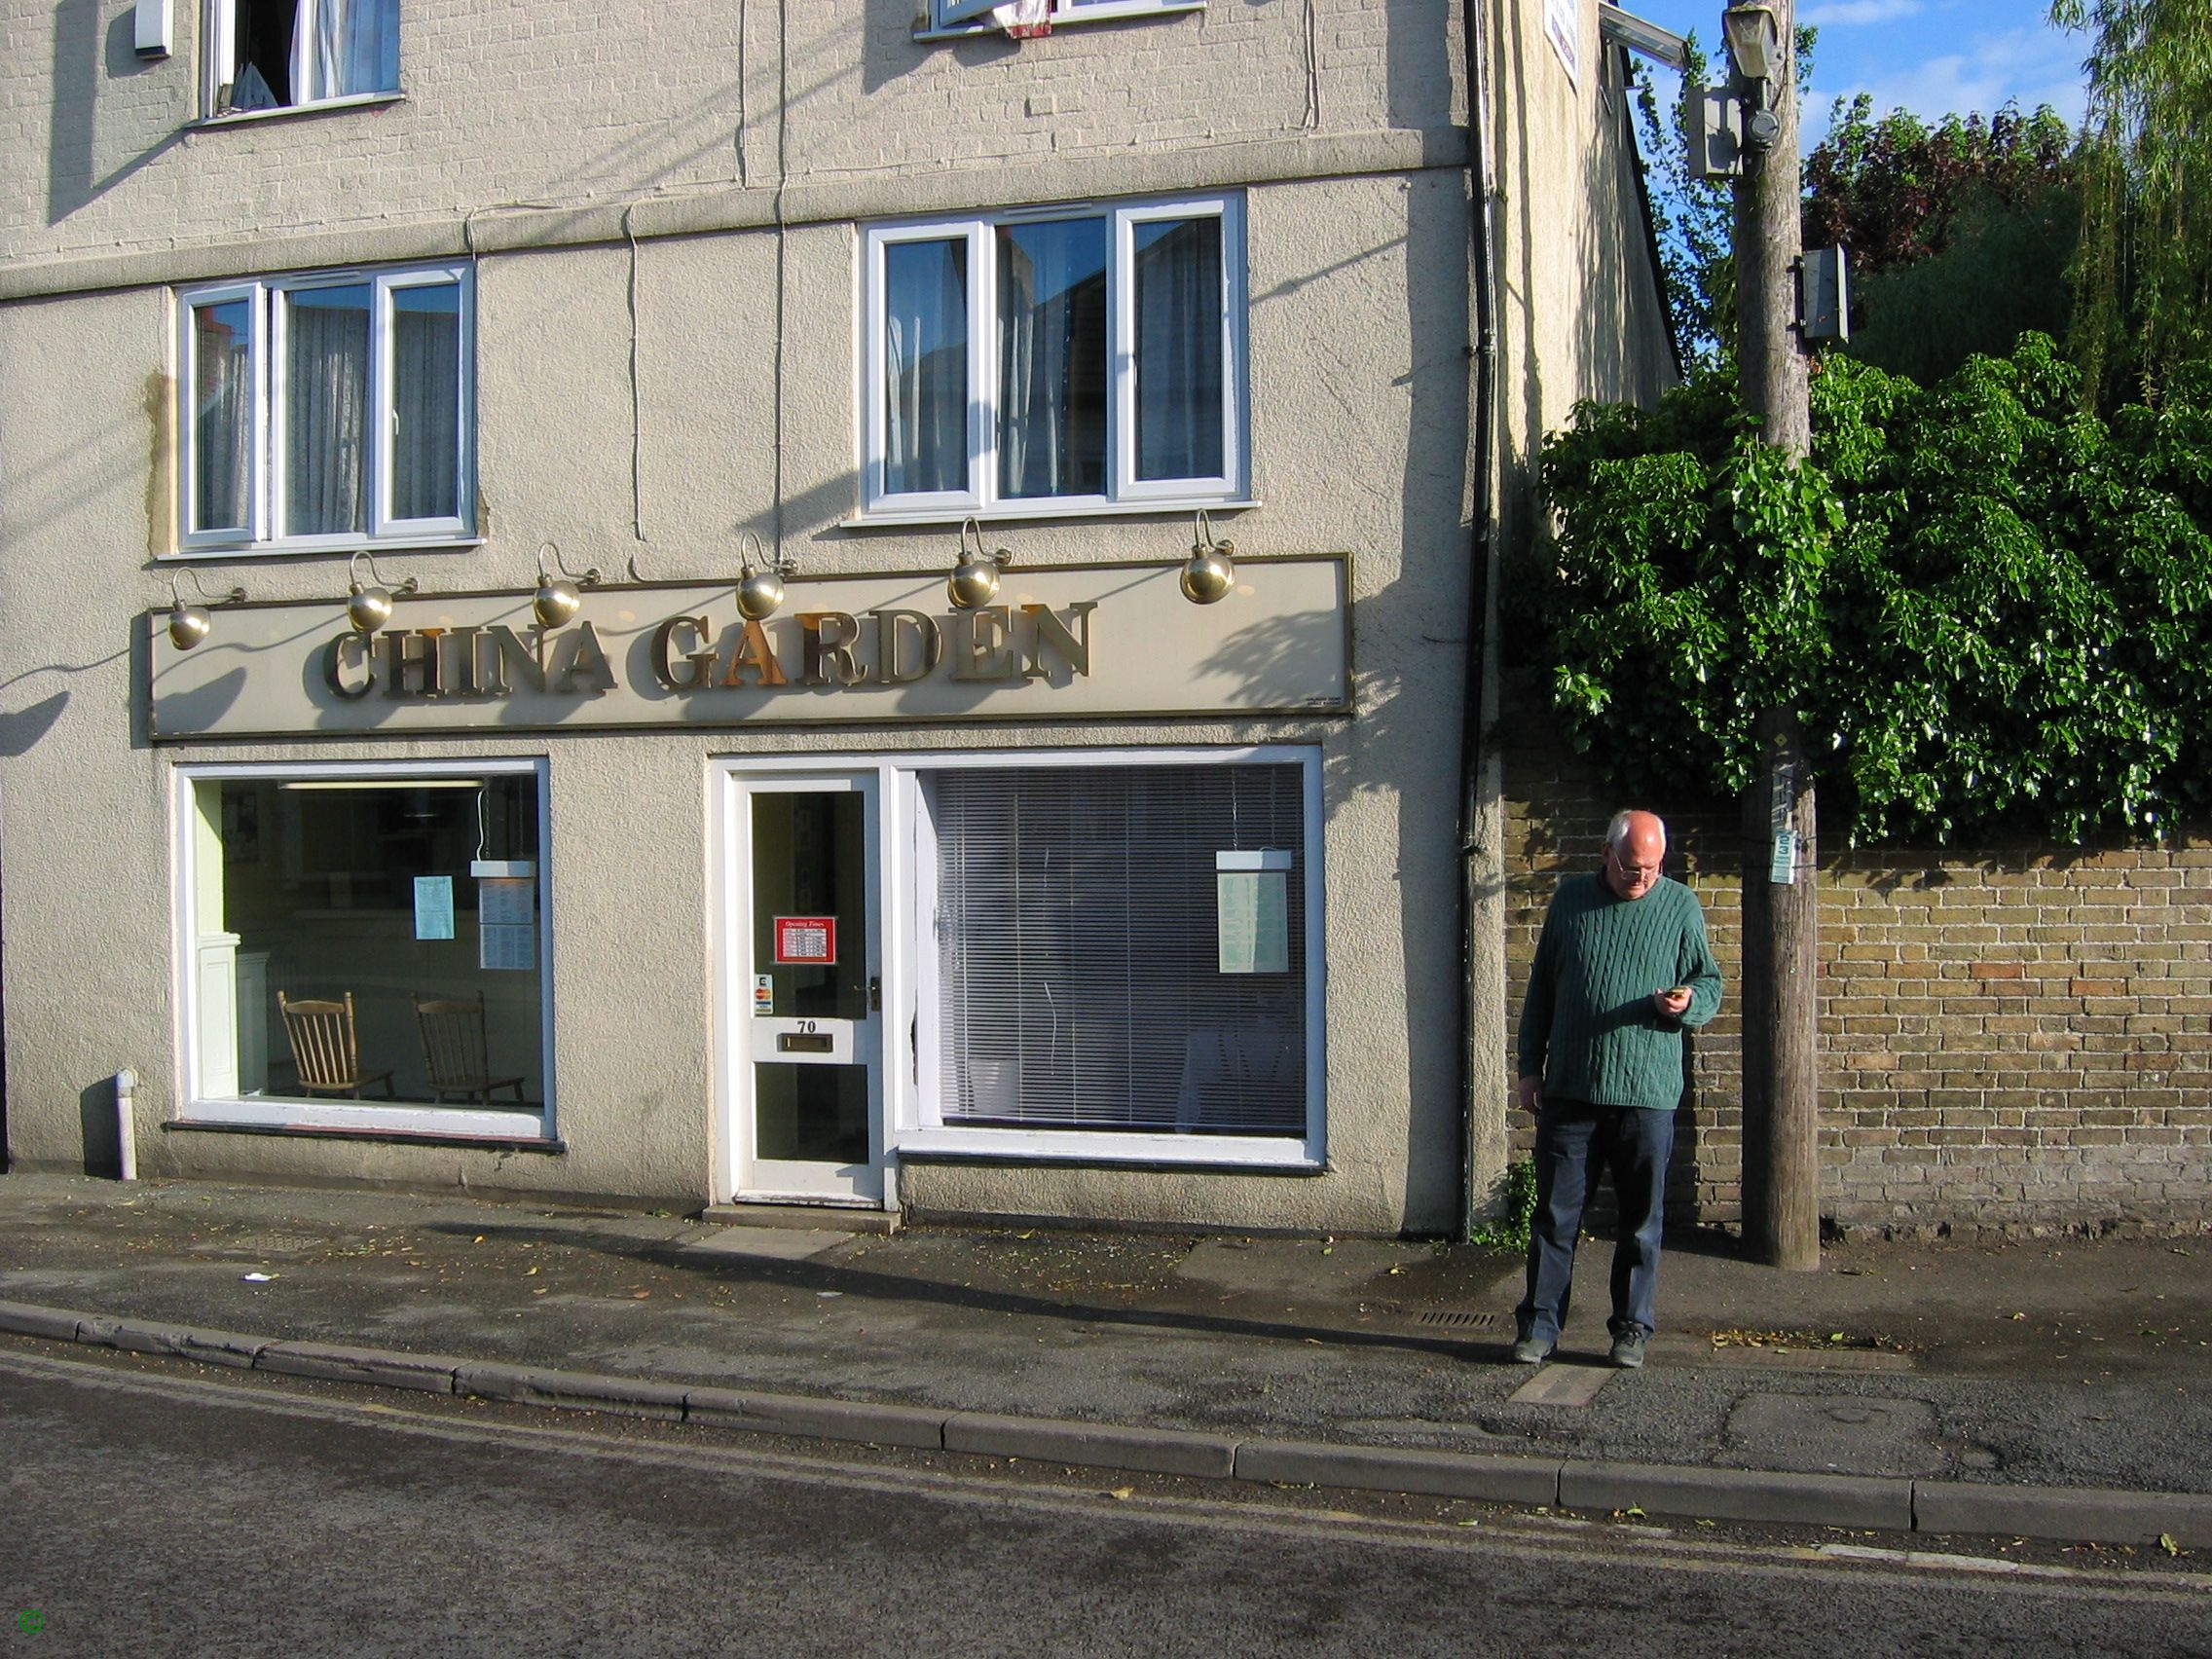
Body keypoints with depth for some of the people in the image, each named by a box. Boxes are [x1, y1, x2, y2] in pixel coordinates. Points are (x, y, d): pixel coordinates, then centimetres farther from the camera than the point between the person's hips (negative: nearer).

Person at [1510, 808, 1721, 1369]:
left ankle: (1632, 1328, 17)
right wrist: (1530, 1066, 9)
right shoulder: (1570, 898, 8)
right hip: (1569, 1088, 1)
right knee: (1555, 1213, 4)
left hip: (1647, 1092, -1)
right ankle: (1539, 1324, 12)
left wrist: (1686, 1002, -16)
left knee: (1641, 1219, 6)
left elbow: (1709, 985, 8)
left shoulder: (1681, 906, 4)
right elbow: (1541, 989, 12)